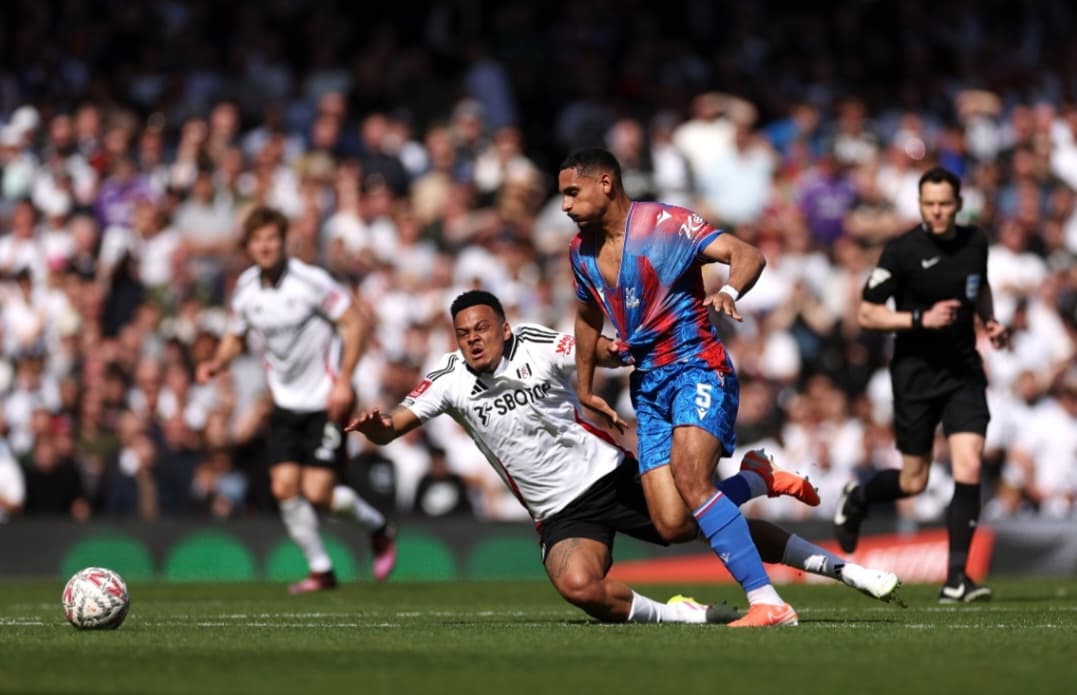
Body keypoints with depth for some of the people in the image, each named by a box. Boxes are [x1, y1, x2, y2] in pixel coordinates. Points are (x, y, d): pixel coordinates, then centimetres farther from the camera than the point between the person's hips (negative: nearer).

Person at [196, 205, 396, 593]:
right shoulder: (246, 289, 1)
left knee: (318, 492, -12)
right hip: (286, 403, 5)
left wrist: (343, 381, -18)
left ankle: (379, 529, 17)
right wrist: (215, 364, -6)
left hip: (326, 401, -5)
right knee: (284, 487, -6)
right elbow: (235, 337, 16)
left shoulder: (310, 280, -15)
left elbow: (355, 323, -12)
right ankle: (320, 570, 10)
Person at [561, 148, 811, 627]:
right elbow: (587, 317, 29)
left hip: (695, 367, -6)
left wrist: (728, 292, -37)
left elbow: (748, 255, -17)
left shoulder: (665, 223, -9)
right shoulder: (581, 251, 11)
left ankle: (768, 603, -32)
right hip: (647, 386, 6)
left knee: (688, 475, -31)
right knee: (674, 527, -9)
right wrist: (584, 388, 29)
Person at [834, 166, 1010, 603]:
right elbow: (866, 314, -11)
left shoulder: (976, 243, 2)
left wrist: (990, 321, 6)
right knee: (913, 482, 5)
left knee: (969, 469, -13)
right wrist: (921, 319, -22)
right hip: (916, 372, -3)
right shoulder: (901, 251, -12)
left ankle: (956, 579, -7)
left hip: (964, 371, 3)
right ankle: (856, 500, 40)